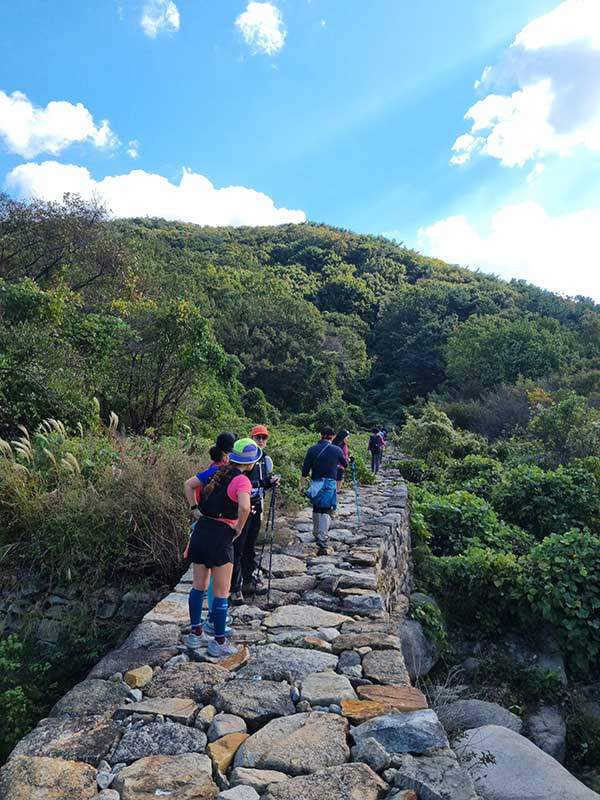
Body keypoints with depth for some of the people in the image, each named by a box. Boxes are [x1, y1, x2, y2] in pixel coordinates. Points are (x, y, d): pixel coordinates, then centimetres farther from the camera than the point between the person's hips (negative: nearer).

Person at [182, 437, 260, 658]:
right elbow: (244, 506, -32)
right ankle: (219, 643, 17)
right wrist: (239, 529, -16)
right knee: (221, 593, 7)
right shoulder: (242, 480, -13)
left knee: (198, 586, 20)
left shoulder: (219, 473, 9)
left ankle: (195, 634, 32)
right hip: (220, 535, -7)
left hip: (201, 530, 7)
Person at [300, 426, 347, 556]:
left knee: (316, 509, 21)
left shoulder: (312, 450, 1)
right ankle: (322, 543, -15)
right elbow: (345, 465, 16)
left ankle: (316, 534, 37)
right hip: (330, 483, -2)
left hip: (315, 483, 2)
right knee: (326, 512, -4)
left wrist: (302, 484, 10)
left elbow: (305, 469, 1)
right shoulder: (337, 450, -2)